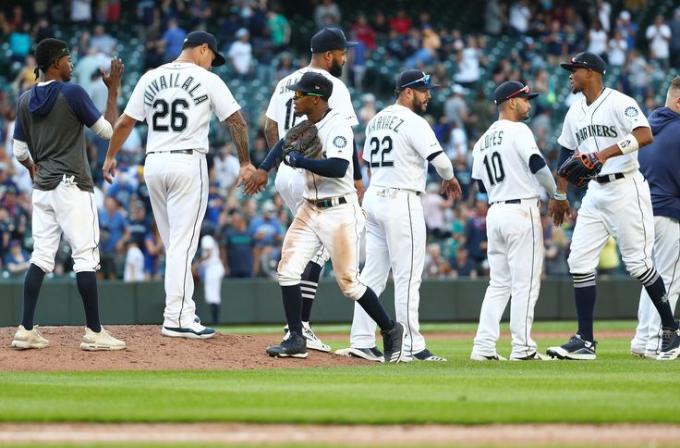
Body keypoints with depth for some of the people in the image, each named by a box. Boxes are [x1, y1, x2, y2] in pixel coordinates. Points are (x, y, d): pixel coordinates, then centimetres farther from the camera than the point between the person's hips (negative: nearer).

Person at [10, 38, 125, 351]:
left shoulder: (25, 101, 8)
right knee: (85, 256, -4)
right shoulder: (72, 93, -10)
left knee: (41, 257, 9)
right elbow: (108, 130, -3)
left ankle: (26, 331, 3)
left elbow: (19, 152, 12)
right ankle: (94, 333, -6)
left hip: (41, 189, 6)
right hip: (72, 185, -6)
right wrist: (113, 90, 6)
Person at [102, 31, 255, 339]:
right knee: (183, 244, -7)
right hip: (188, 163, -5)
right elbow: (236, 121, -3)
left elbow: (125, 122, 12)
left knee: (175, 244, 14)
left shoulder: (150, 79, 10)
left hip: (154, 164, 5)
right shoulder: (208, 80, -2)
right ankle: (176, 319, -12)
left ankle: (183, 312, 16)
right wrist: (245, 163, 5)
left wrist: (110, 157, 24)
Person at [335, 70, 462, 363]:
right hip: (401, 201, -8)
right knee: (407, 276, -6)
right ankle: (411, 347, -7)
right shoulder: (413, 122, -11)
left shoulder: (376, 120, 16)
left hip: (373, 197, 8)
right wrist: (450, 179, 1)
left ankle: (361, 342, 6)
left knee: (372, 274, 9)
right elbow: (439, 159, -18)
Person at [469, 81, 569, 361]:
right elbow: (538, 165, -15)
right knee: (525, 282, -3)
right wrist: (558, 197, -5)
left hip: (494, 212, 7)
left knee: (498, 283, 11)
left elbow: (481, 184, 16)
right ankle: (522, 347, -5)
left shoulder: (482, 141, 16)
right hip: (522, 211, -7)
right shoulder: (518, 131, -7)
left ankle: (484, 346, 4)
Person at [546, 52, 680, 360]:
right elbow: (567, 153, 21)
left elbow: (645, 136, -25)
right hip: (595, 193, 8)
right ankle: (585, 341, 1)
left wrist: (607, 152, -34)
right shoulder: (575, 112, 14)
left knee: (637, 262, -6)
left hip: (625, 188, -8)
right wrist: (560, 195, 15)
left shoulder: (620, 103, -11)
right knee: (579, 262, -1)